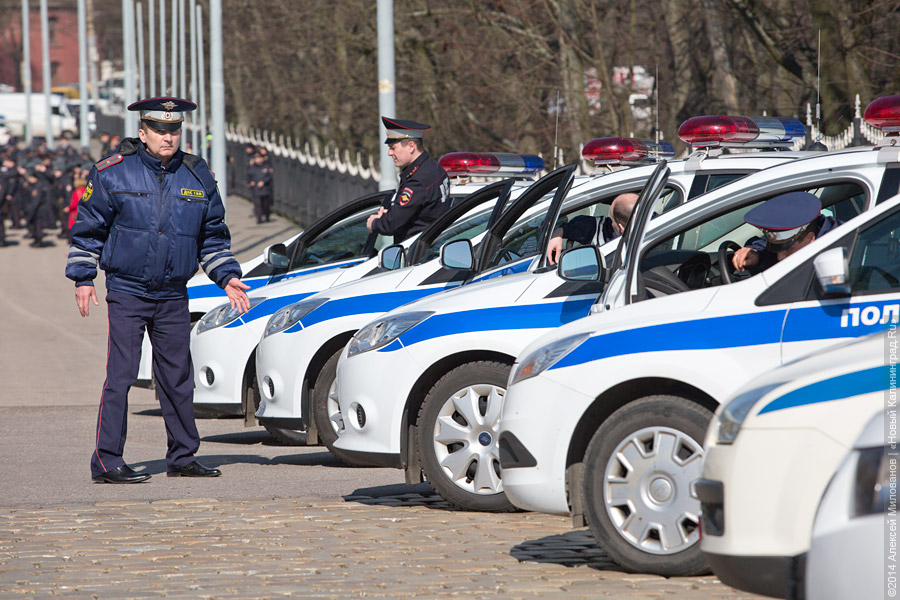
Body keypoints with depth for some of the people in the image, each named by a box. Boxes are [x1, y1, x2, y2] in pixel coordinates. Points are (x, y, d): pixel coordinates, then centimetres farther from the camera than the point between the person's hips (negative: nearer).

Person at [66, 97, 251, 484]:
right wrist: (82, 278, -1)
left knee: (178, 377, 10)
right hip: (127, 292, -4)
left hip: (173, 296, 4)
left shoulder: (198, 177, 7)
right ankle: (106, 462, -7)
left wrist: (227, 277, 10)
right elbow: (88, 229, 3)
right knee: (120, 375, -9)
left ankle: (182, 457, 21)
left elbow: (213, 235, 18)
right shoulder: (113, 173, -4)